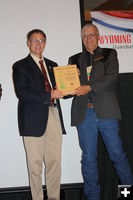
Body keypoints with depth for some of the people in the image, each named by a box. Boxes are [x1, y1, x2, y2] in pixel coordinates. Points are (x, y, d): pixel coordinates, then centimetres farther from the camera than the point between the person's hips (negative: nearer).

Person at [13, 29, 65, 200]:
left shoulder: (52, 65, 21)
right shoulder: (20, 66, 4)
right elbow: (22, 93, -10)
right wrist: (49, 95, -16)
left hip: (53, 116, 5)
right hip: (34, 119, -4)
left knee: (55, 161, 5)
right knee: (35, 164, 2)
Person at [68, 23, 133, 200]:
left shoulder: (109, 54, 11)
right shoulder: (75, 59, 18)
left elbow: (112, 77, -5)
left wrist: (89, 87, -17)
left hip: (105, 111, -2)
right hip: (84, 113, 2)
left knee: (117, 154, 2)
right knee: (88, 157, 5)